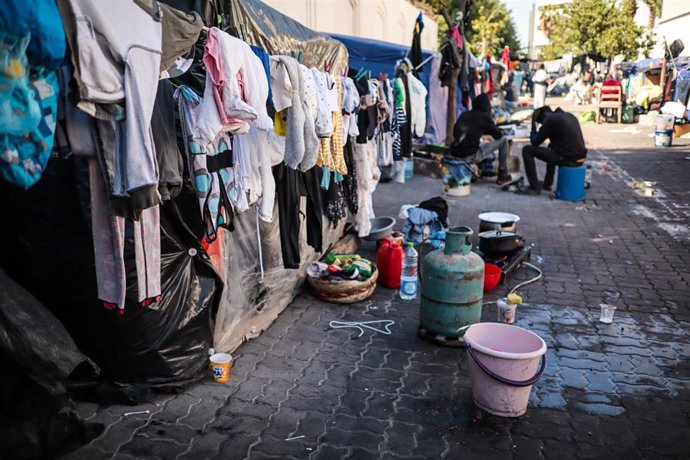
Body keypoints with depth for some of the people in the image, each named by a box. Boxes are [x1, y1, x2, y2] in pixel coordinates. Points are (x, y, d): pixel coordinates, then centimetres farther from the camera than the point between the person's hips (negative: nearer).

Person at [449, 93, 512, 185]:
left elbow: (454, 134, 24)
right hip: (471, 155, -6)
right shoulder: (484, 116, 0)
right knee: (503, 141, 9)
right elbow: (498, 135, 8)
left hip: (455, 153, 6)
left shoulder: (464, 115, 13)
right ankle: (503, 176, 13)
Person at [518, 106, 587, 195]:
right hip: (581, 158, 9)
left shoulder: (550, 119, -7)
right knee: (552, 147, 38)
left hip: (567, 159, -8)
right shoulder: (570, 116, 17)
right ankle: (547, 184, 40)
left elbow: (535, 141, -3)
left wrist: (533, 123, 9)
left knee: (527, 150, 1)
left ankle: (534, 187, 2)